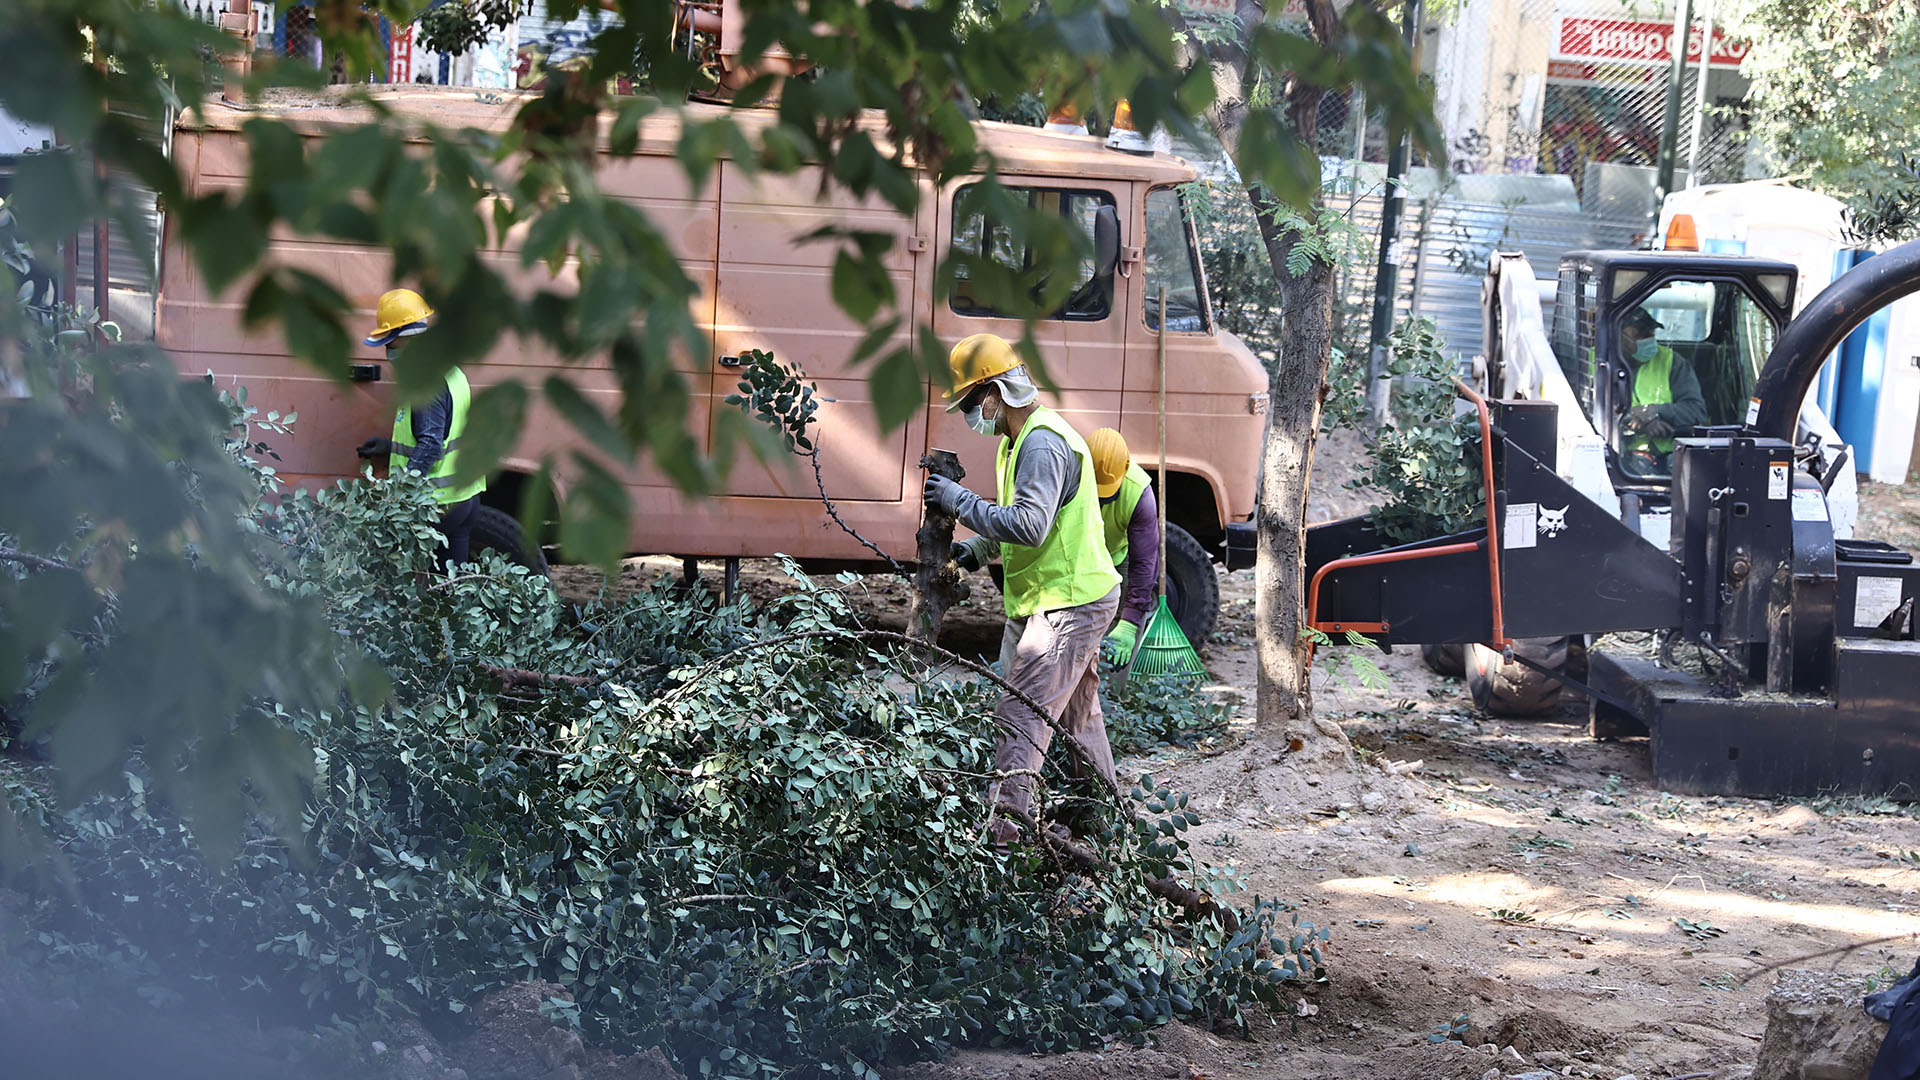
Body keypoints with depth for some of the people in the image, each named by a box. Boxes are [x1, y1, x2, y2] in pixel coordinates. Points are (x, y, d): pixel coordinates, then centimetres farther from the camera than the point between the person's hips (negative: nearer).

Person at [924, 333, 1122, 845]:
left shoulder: (1043, 444, -21)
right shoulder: (1018, 439, 13)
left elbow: (1030, 526, -31)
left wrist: (961, 501, -24)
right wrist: (979, 548, 11)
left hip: (1069, 605, -11)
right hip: (1042, 601, 11)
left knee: (1021, 718, -15)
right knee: (1077, 715, 20)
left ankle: (1003, 829, -19)